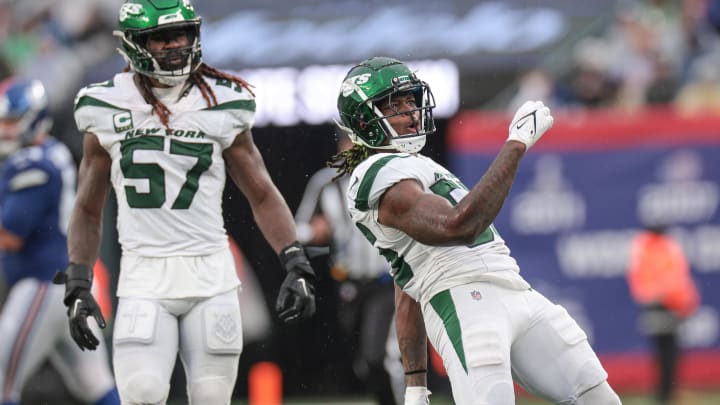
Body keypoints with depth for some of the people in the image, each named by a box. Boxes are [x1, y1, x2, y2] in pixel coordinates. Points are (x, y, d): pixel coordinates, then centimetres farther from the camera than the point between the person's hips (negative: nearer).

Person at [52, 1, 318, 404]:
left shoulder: (221, 106, 2)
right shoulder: (108, 111, 4)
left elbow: (263, 196, 9)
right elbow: (88, 210, 14)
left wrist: (297, 267, -2)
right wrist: (78, 287, 7)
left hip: (210, 276, 0)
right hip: (144, 279, 0)